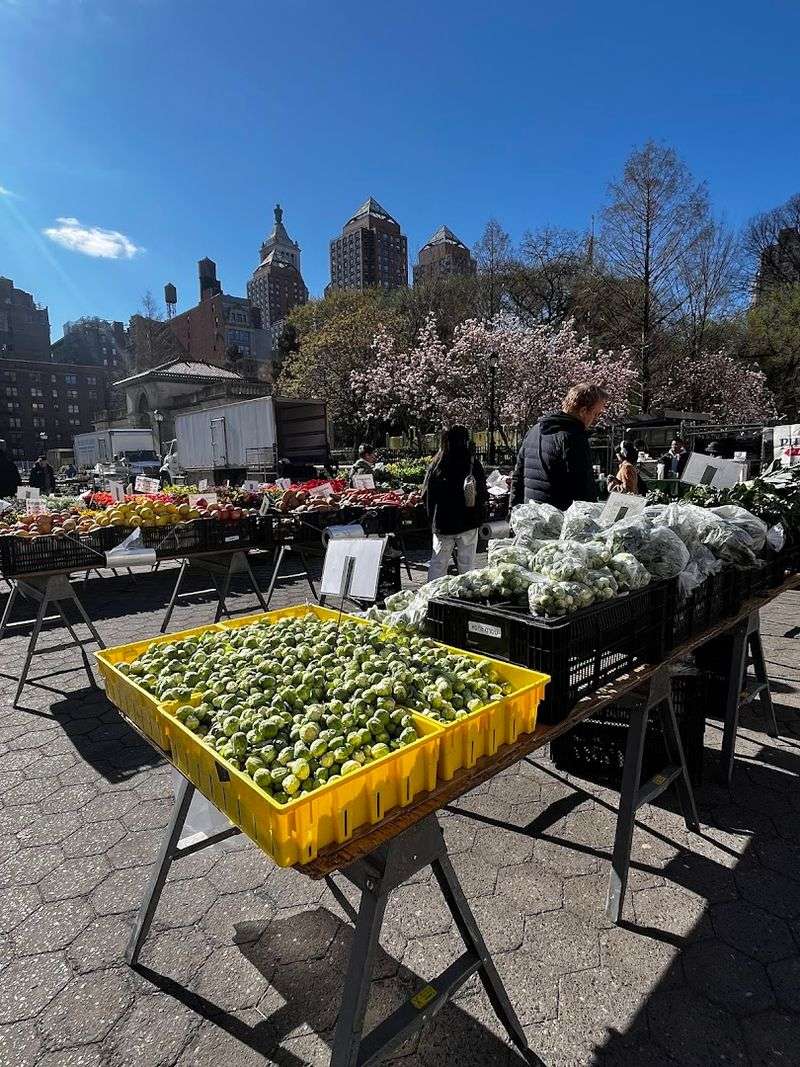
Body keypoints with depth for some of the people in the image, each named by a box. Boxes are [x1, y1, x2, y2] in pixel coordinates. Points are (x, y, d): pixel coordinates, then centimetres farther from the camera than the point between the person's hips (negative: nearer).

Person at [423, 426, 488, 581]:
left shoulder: (435, 467, -6)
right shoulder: (474, 465, -8)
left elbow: (426, 496, 1)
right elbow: (483, 497, -3)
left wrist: (432, 519, 11)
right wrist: (480, 519, 10)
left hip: (442, 523, 1)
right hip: (468, 523, -1)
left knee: (437, 563, 10)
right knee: (466, 564, 7)